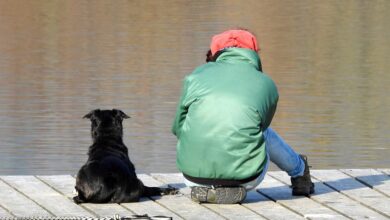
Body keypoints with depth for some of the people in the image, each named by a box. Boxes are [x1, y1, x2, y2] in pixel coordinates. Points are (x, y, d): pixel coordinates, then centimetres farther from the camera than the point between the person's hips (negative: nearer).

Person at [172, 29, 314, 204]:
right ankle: (299, 172, 56)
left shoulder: (197, 75, 6)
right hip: (244, 179, 0)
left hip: (193, 177, 0)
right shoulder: (266, 85, 6)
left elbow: (178, 127, 17)